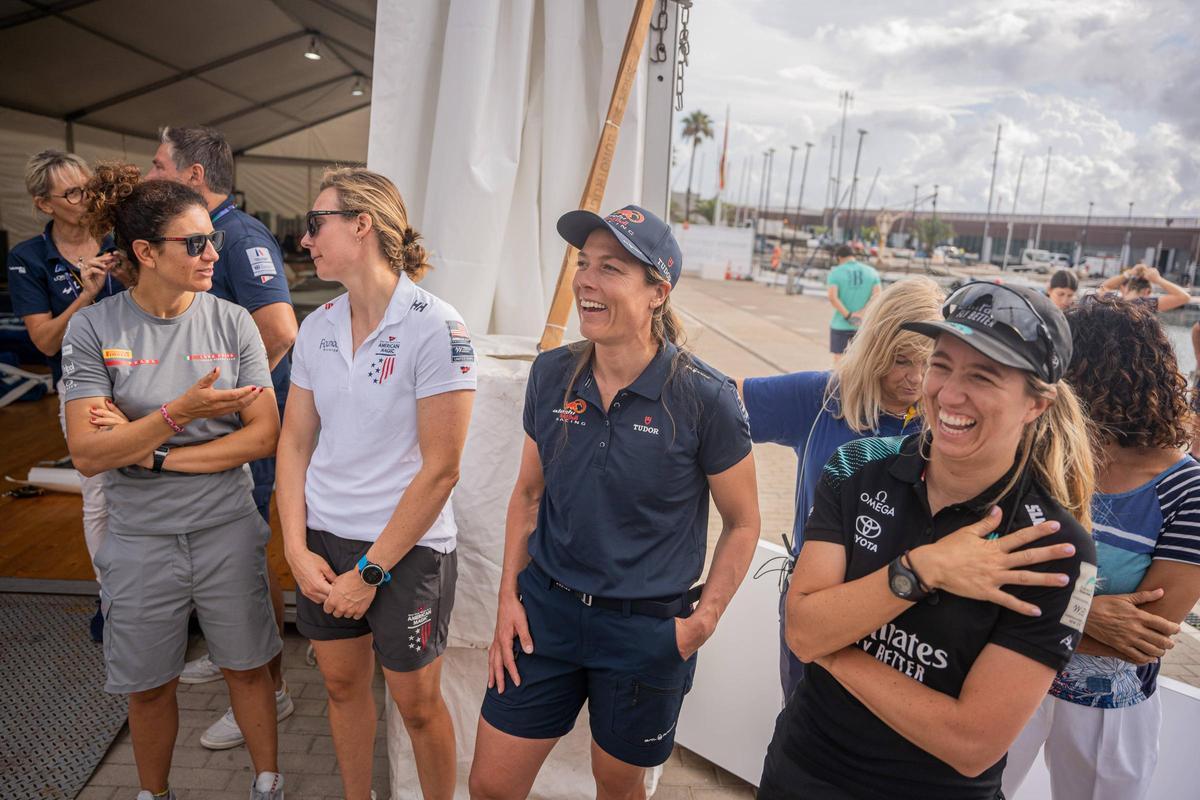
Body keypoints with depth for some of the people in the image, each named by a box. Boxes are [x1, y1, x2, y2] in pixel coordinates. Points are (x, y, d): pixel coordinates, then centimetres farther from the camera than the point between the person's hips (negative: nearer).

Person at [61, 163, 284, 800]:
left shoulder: (232, 322, -6)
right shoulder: (93, 329, -8)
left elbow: (264, 434, -9)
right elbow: (87, 454, -14)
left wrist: (152, 453, -14)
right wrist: (182, 412, -26)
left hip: (228, 531, 1)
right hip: (140, 539, 0)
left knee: (247, 668, 15)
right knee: (149, 687, 18)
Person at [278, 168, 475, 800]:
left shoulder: (435, 327, -16)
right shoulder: (317, 327, 3)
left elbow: (439, 470, -17)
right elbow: (295, 442, 7)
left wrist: (371, 572, -13)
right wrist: (297, 550, -3)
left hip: (408, 547, -5)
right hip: (323, 537, 6)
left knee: (416, 704, 9)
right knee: (342, 685, 19)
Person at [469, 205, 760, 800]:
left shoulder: (703, 397, -16)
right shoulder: (551, 375, -5)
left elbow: (742, 523, -5)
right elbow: (528, 493, 7)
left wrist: (704, 620, -11)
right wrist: (509, 597, 2)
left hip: (646, 628, -3)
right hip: (546, 607, 3)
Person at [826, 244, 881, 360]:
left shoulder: (836, 272, -5)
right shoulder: (871, 271, 5)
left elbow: (832, 297, -17)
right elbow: (877, 295, -6)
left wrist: (848, 316, -14)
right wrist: (861, 313, -12)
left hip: (841, 324, -3)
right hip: (863, 325, 3)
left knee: (838, 357, 7)